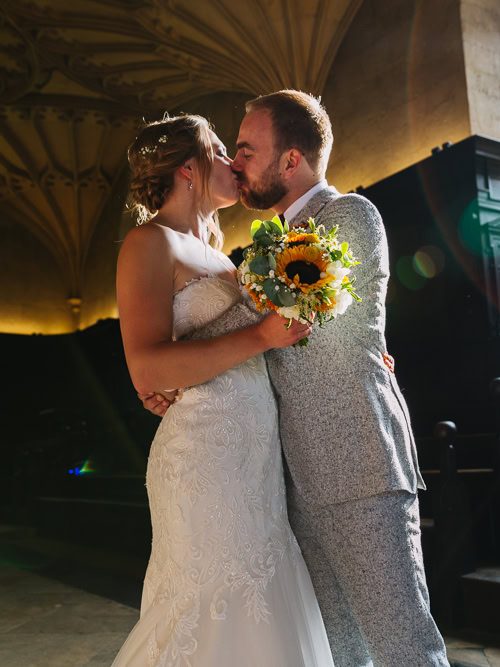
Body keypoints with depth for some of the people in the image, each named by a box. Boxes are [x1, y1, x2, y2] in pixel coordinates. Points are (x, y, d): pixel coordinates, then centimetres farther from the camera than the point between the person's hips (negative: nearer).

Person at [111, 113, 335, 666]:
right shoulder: (150, 243, -6)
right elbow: (147, 370, -18)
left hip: (255, 453, 8)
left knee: (261, 609, 12)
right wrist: (260, 336, -19)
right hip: (207, 453, -8)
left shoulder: (213, 252, 19)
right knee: (217, 615, -2)